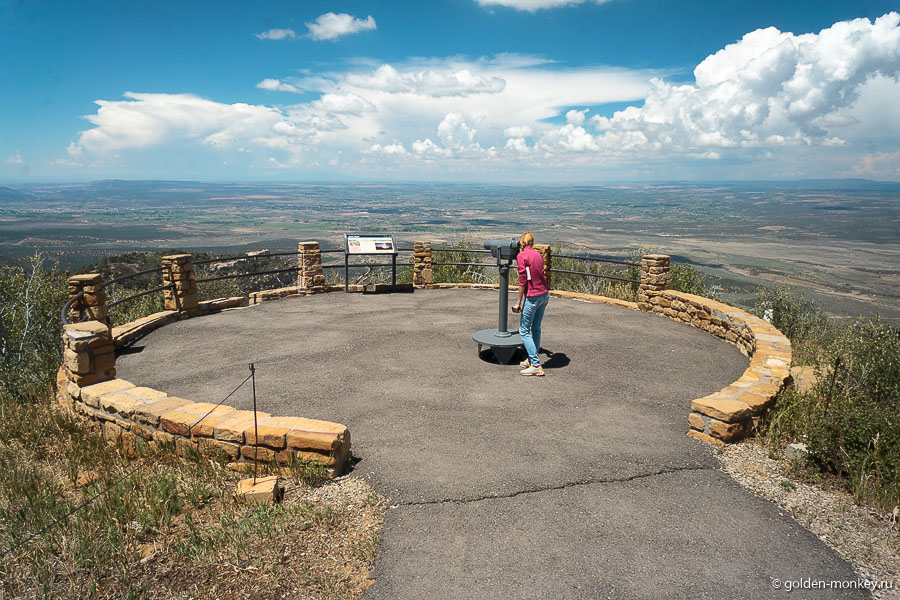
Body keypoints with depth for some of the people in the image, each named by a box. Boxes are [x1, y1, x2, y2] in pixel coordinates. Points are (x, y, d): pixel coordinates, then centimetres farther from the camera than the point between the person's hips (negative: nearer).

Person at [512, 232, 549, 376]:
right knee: (536, 329, 17)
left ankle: (536, 366, -2)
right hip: (545, 295, 7)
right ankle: (532, 359, 28)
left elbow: (523, 281, -13)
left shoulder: (522, 256, -10)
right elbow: (541, 275, 13)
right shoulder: (538, 254, 10)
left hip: (532, 297, -7)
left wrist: (519, 302, -9)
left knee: (524, 331, 1)